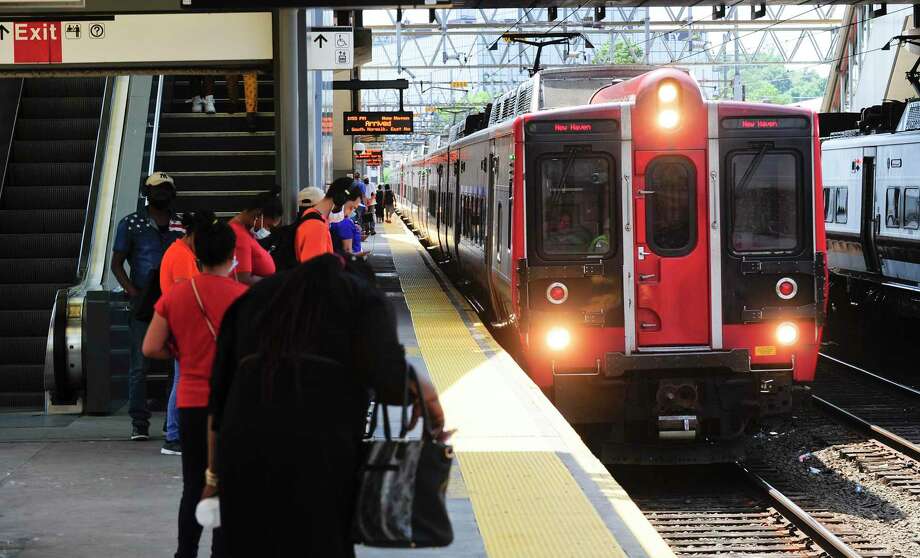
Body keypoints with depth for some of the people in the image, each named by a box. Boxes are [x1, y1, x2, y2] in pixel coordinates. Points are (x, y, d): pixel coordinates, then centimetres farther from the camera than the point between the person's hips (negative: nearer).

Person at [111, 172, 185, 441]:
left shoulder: (182, 224, 12)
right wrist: (133, 293, -10)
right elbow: (117, 263, 4)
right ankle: (139, 423, 1)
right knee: (140, 364, -4)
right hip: (144, 300, -3)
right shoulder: (131, 224, 5)